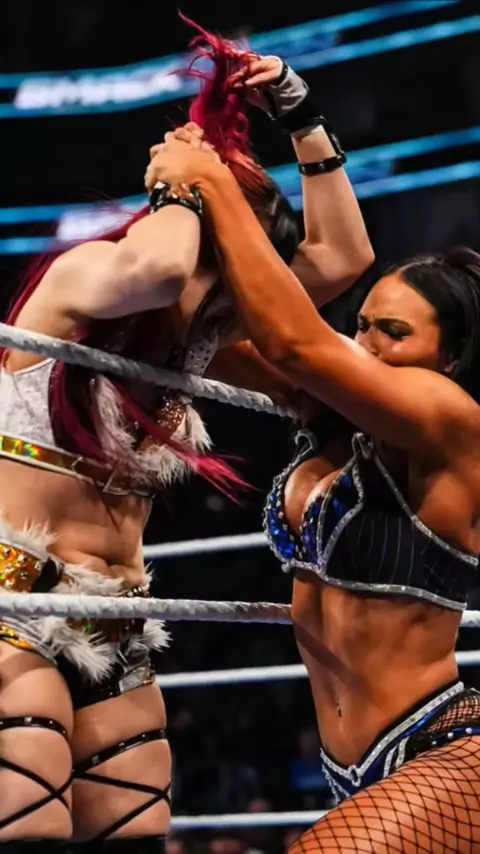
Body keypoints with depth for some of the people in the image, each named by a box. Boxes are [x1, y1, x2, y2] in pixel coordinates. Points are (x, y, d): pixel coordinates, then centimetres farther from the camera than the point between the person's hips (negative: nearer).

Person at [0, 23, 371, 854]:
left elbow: (343, 254, 18)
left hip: (116, 633, 8)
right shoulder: (82, 277, -7)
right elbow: (155, 266, -32)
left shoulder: (193, 339, 13)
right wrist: (179, 187, -12)